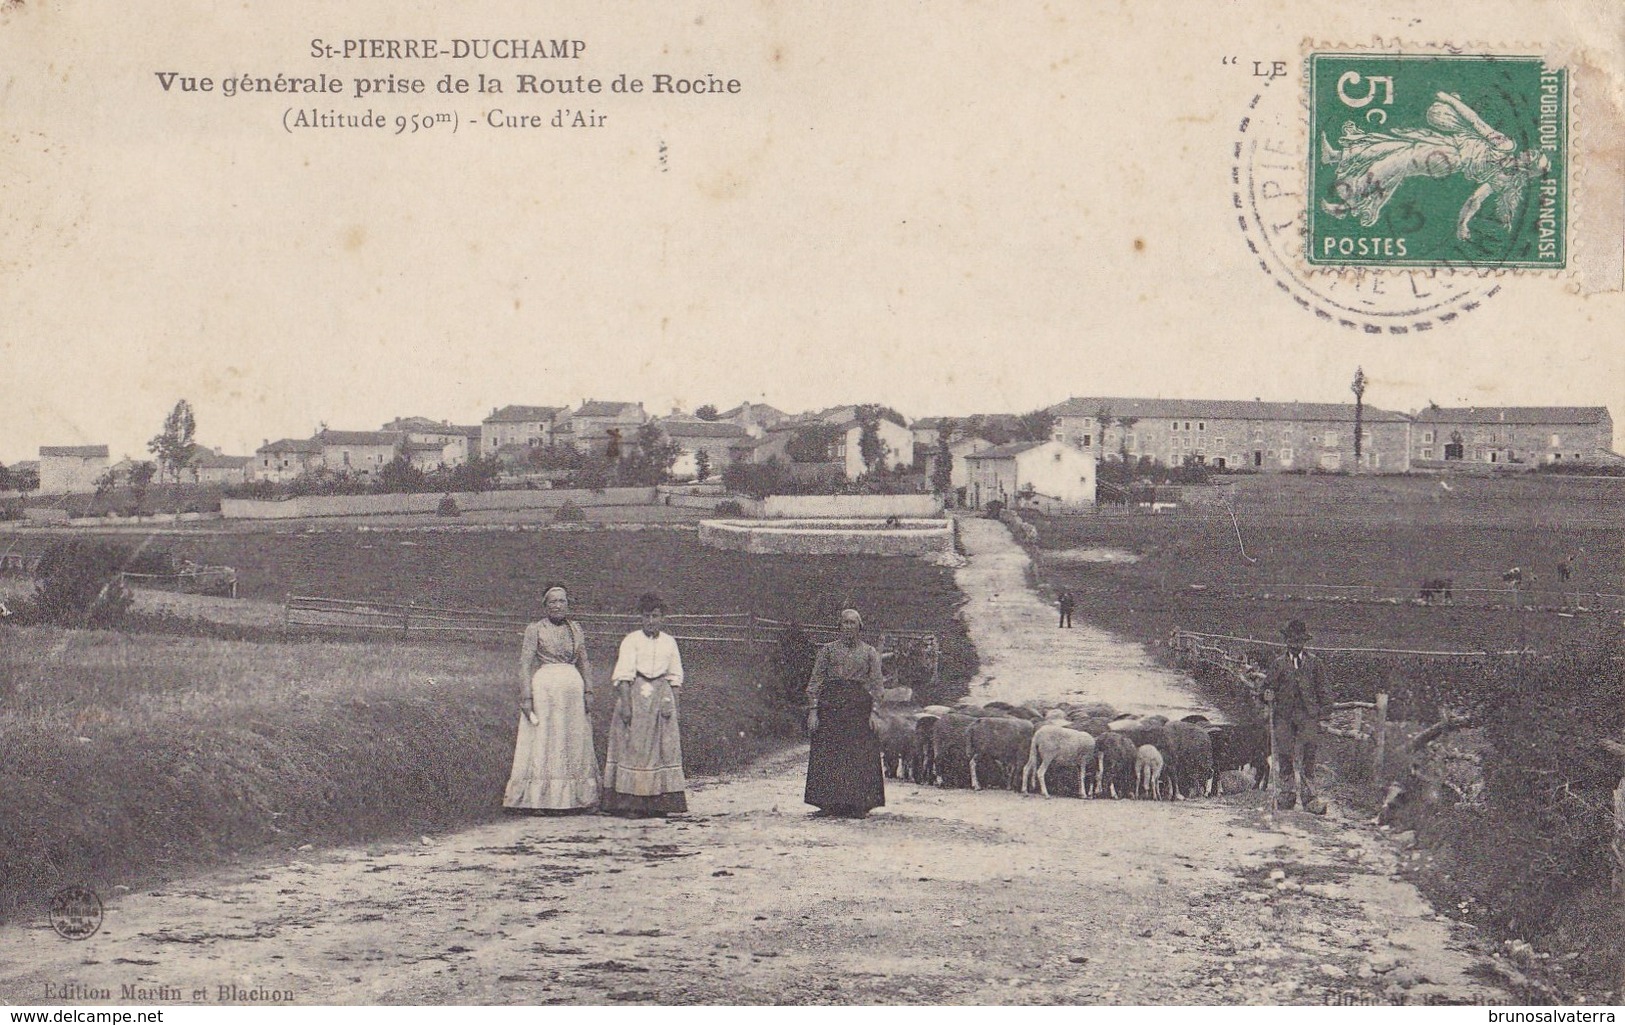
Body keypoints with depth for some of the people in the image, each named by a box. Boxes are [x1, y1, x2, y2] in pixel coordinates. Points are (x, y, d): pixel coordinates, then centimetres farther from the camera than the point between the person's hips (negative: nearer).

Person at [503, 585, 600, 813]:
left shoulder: (575, 628, 12)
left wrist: (587, 692, 6)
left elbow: (583, 663, 15)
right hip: (544, 686, -5)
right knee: (541, 742, -3)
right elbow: (525, 664, -4)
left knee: (574, 742, 5)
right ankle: (540, 799, -1)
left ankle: (572, 798, 11)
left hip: (573, 686, 5)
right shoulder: (535, 630, -1)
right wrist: (526, 697, -12)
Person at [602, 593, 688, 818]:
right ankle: (633, 803, -3)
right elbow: (623, 675, -7)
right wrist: (625, 703, -15)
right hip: (636, 694, -4)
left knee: (663, 747, 1)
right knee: (633, 747, -4)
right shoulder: (631, 641, -2)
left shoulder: (669, 642, 9)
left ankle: (659, 804, 5)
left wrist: (672, 704, 3)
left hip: (661, 695, 4)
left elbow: (675, 677, 13)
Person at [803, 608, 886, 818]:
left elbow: (877, 683, 8)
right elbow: (816, 681, 6)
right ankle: (830, 803, -1)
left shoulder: (869, 653, 11)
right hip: (830, 704, 0)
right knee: (828, 755, -4)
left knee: (859, 756, -4)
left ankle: (858, 804, -1)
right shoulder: (828, 650, 10)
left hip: (859, 705, 0)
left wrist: (874, 710, -4)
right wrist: (813, 709, -3)